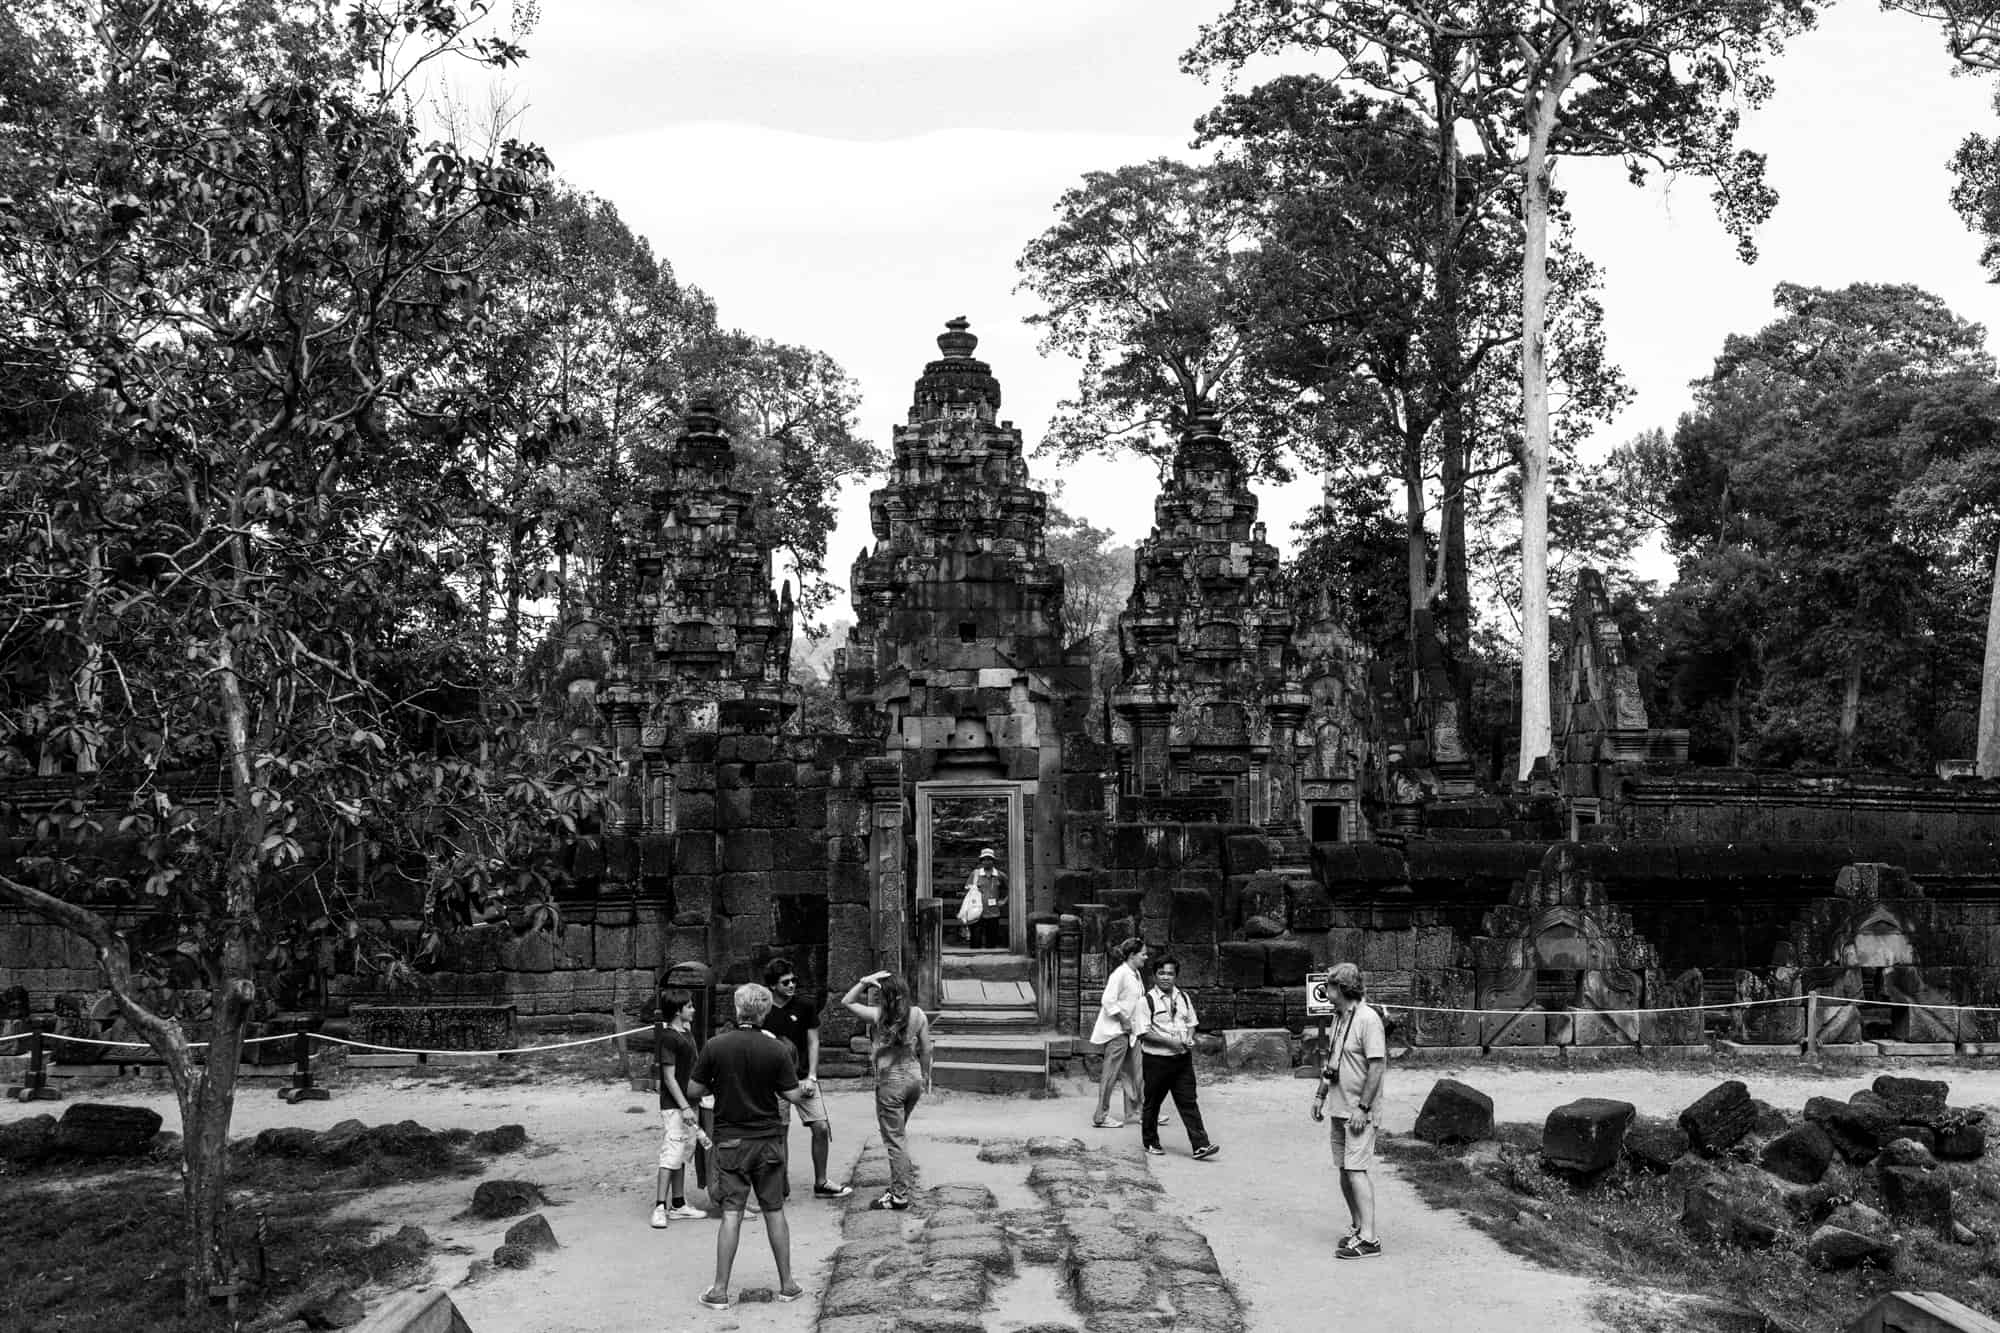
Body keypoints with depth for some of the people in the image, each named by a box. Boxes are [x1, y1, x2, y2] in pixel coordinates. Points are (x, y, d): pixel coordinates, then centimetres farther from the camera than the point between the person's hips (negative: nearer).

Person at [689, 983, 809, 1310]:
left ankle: (720, 1291, 3)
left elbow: (694, 1090, -2)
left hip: (730, 1140, 0)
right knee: (774, 1211, 11)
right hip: (768, 1139, 1)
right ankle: (787, 1284, 18)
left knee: (732, 1214, 2)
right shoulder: (776, 1050, -9)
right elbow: (793, 1095, -7)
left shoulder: (715, 1046, -9)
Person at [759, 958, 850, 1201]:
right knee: (780, 1133, 3)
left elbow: (813, 1043, 4)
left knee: (822, 1128, -4)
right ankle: (782, 1184, 16)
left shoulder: (804, 1008, 2)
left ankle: (821, 1183, 9)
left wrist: (811, 1077, -4)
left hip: (803, 1078, 1)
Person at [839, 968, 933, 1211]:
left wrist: (865, 981, -8)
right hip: (914, 1078, 6)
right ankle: (905, 1178, 35)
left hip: (890, 1083, -5)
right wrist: (926, 1076, 16)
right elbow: (926, 1050, 4)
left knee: (894, 1139, 3)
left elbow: (846, 1001, -5)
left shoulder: (877, 1016, -16)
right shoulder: (918, 1015, -4)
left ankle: (899, 1195, 7)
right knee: (899, 1132, 26)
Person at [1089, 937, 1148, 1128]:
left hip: (1129, 1030, 9)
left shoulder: (1136, 974, 10)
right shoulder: (1120, 974, -19)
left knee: (1132, 1073, 13)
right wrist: (1124, 1021, -18)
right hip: (1116, 1030, -9)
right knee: (1111, 1073, -2)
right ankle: (1101, 1116, 6)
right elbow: (1108, 1001, -23)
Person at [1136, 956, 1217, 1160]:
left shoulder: (1183, 997, 7)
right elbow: (1143, 1032, -13)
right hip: (1156, 1059, -4)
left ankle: (1200, 1145, -3)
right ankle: (1150, 1142, 26)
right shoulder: (1148, 1000, -10)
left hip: (1182, 1058, 4)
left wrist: (1189, 1039, -3)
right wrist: (1169, 1041, -19)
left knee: (1188, 1102, 0)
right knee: (1152, 1103, 9)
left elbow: (1191, 1023, 18)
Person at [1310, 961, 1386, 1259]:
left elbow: (1378, 1066, -20)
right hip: (1339, 1109, 9)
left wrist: (1362, 1107, -21)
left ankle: (1369, 1238, -10)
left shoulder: (1368, 1019, -16)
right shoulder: (1338, 1017, 13)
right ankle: (1357, 1227, 22)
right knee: (1344, 1170, 12)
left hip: (1359, 1112, -9)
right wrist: (1320, 1095, 19)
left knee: (1356, 1170, -11)